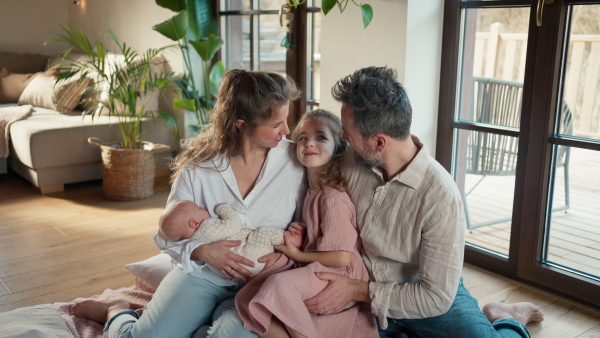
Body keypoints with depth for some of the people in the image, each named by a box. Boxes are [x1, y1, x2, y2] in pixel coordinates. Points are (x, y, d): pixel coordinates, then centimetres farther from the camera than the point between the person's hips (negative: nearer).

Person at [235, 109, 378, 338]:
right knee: (245, 298, -5)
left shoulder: (333, 197, -17)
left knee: (279, 284, -33)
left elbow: (342, 257, -17)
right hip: (310, 269, 8)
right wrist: (286, 256, 4)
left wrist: (298, 255, -6)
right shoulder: (312, 190, 9)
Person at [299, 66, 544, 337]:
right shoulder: (353, 161, -8)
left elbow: (436, 297, -20)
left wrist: (358, 291, -21)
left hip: (434, 300, -6)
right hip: (368, 298, 6)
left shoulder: (440, 196, -25)